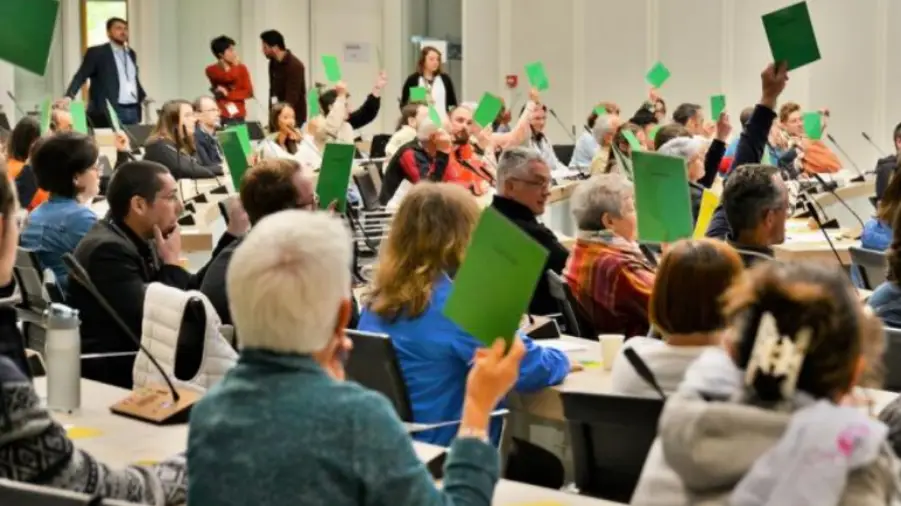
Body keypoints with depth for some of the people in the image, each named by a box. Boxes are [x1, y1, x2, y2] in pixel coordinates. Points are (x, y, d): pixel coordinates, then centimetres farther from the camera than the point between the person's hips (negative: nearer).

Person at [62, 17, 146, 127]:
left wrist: (143, 97, 17)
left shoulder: (131, 53, 19)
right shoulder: (96, 52, 0)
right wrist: (69, 96, -21)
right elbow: (81, 76, -7)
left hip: (133, 111, 6)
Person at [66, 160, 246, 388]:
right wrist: (172, 262, -13)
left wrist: (233, 233, 9)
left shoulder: (139, 241, 7)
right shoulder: (108, 250, -20)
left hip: (133, 359, 8)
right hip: (110, 374, -8)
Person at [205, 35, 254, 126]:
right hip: (221, 115, -2)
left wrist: (227, 94, -8)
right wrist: (235, 65, -3)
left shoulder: (241, 68, 9)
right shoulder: (211, 70, 1)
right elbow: (228, 78, -18)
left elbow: (249, 92, 2)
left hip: (238, 115, 2)